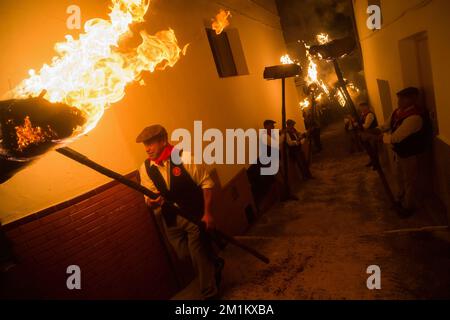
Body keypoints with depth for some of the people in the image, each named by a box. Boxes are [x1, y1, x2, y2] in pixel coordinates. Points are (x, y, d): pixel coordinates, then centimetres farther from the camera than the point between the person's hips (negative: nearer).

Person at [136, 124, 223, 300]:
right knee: (184, 254, 15)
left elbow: (206, 183, -13)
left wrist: (208, 213, -15)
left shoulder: (184, 157, -17)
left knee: (199, 256, 1)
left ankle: (209, 294, 25)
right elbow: (150, 197, 1)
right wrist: (151, 202, -24)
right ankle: (214, 265, 46)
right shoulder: (145, 168, -4)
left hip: (195, 215, -5)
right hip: (171, 219, 5)